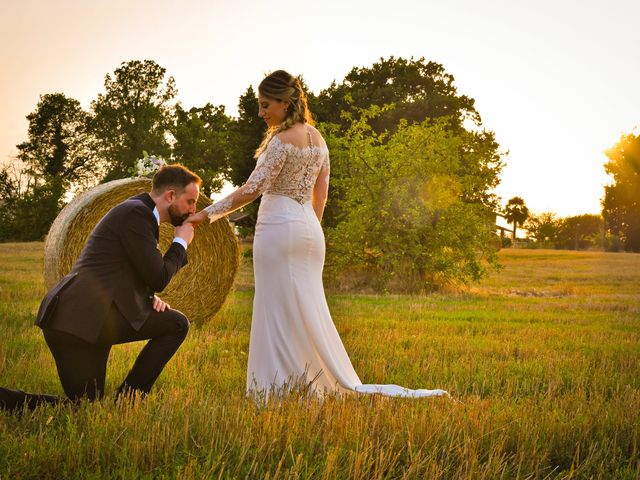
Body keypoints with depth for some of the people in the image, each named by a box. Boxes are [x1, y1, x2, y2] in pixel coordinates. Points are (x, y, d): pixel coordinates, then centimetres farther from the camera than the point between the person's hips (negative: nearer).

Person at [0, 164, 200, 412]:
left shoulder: (140, 213, 20)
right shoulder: (136, 213, -10)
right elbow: (158, 278, -13)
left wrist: (149, 297, 6)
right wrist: (181, 242, 1)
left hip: (89, 320, 10)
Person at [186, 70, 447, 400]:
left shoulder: (281, 141, -13)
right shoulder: (317, 138, 12)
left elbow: (251, 190, -18)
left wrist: (207, 213, -15)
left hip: (279, 227, -8)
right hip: (310, 228, 8)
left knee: (280, 310, -3)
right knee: (307, 310, 13)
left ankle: (281, 387, 1)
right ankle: (342, 384, 17)